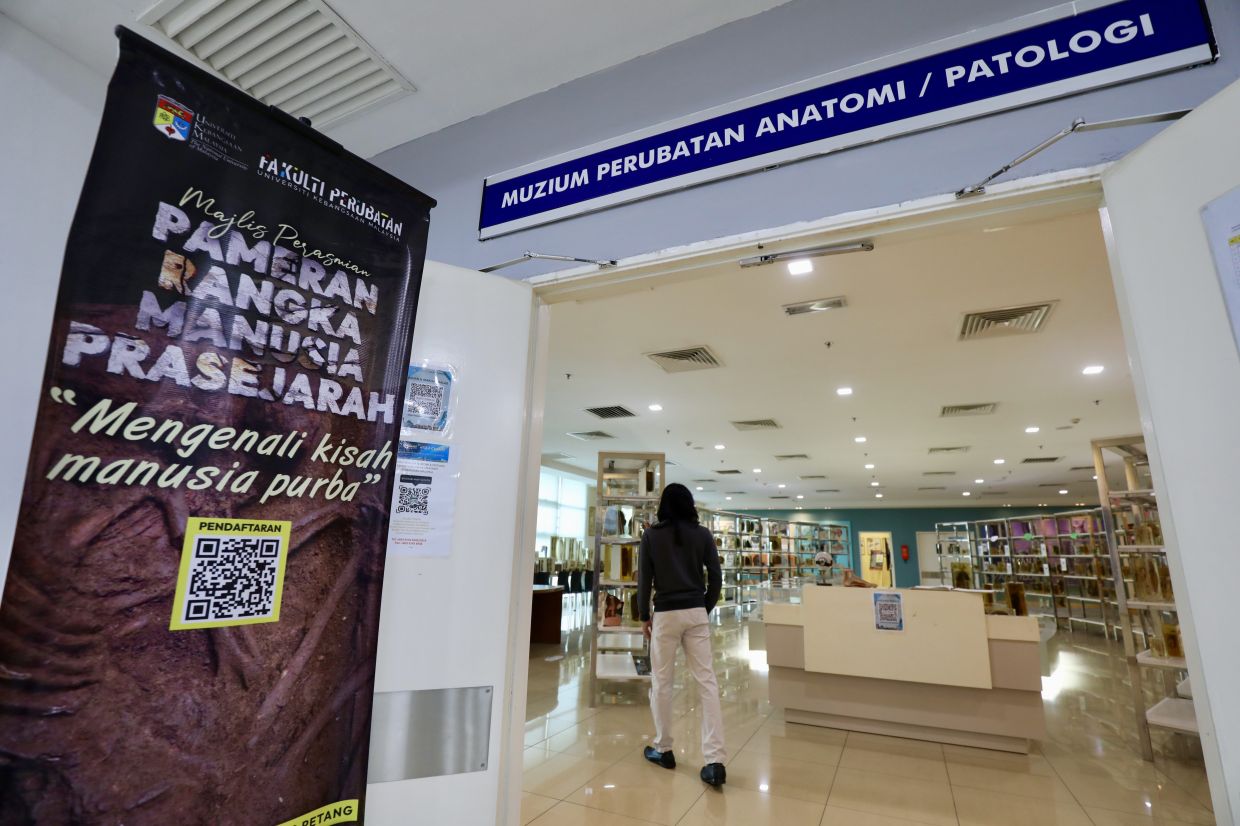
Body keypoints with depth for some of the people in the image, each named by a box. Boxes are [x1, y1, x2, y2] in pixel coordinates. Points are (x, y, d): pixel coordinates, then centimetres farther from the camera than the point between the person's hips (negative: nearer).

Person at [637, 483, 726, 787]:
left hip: (665, 614, -2)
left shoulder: (651, 535, -1)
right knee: (707, 681, 2)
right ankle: (715, 760, 0)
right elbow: (716, 578, 3)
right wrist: (706, 609, 15)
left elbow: (644, 579, -1)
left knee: (661, 682, 11)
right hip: (697, 613, 2)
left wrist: (644, 616, 8)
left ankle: (663, 750, 23)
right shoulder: (703, 534, 3)